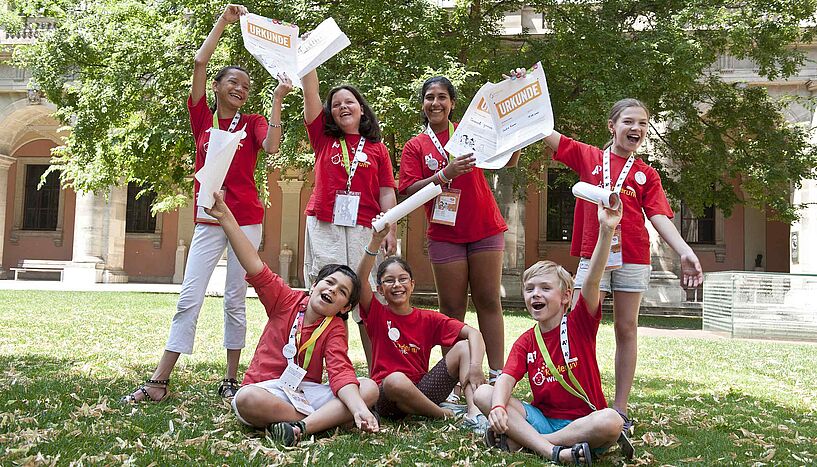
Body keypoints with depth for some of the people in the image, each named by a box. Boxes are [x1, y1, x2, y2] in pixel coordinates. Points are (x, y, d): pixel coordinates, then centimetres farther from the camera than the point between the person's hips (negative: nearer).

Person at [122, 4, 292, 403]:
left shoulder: (252, 123, 6)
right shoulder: (202, 117, 9)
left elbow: (272, 146, -16)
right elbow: (200, 62, 1)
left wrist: (277, 100, -15)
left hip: (246, 219, -1)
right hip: (208, 220, 1)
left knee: (235, 299, 3)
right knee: (189, 298, -2)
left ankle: (230, 380, 11)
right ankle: (158, 382, 0)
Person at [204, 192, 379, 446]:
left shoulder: (335, 330, 1)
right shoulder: (286, 300, 2)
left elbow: (341, 372, -15)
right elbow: (255, 266, -7)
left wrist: (359, 409, -35)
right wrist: (225, 217, -15)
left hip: (307, 392, 1)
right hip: (267, 390, -1)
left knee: (370, 388, -22)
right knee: (247, 400, -39)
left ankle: (300, 427, -38)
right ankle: (325, 419, -24)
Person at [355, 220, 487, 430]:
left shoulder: (428, 319, 6)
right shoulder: (377, 314, 2)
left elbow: (473, 333, -5)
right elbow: (361, 280, -17)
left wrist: (475, 366, -24)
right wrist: (376, 241, -30)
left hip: (422, 392, 3)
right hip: (387, 397, -3)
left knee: (464, 347, -9)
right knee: (396, 379, -39)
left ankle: (474, 412, -27)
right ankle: (446, 415, -17)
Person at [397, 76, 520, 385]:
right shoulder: (415, 146, 7)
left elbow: (509, 161, 2)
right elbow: (410, 191, -5)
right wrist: (446, 174, -19)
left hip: (485, 229, 0)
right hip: (445, 234, 0)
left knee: (488, 301, 0)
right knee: (452, 308, 3)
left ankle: (497, 374, 4)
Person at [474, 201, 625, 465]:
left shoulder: (579, 323, -4)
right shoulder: (525, 342, 5)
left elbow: (592, 281, -21)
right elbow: (506, 380, -11)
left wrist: (606, 230, -37)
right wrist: (498, 407, -35)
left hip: (582, 421, -3)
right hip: (541, 418, 3)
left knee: (610, 422, -36)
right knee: (483, 394, -15)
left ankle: (519, 441, -25)